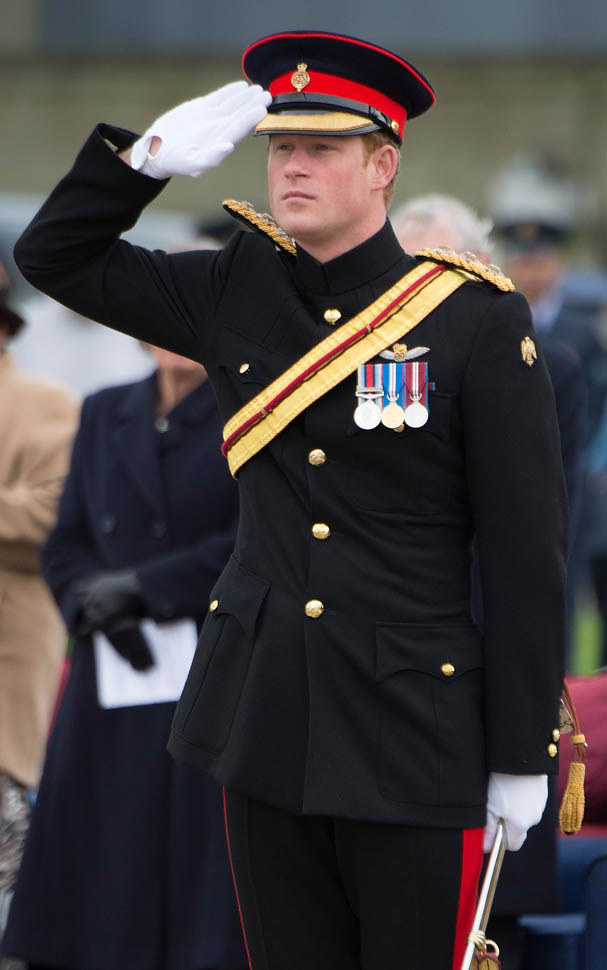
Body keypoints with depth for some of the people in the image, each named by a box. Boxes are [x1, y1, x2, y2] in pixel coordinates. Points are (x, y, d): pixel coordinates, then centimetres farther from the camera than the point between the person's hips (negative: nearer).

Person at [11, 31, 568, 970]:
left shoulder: (478, 320, -7)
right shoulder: (237, 293, 5)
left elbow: (527, 550, -7)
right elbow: (56, 257, 13)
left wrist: (523, 754, -8)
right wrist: (152, 155, -5)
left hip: (412, 733, -4)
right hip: (264, 717, 4)